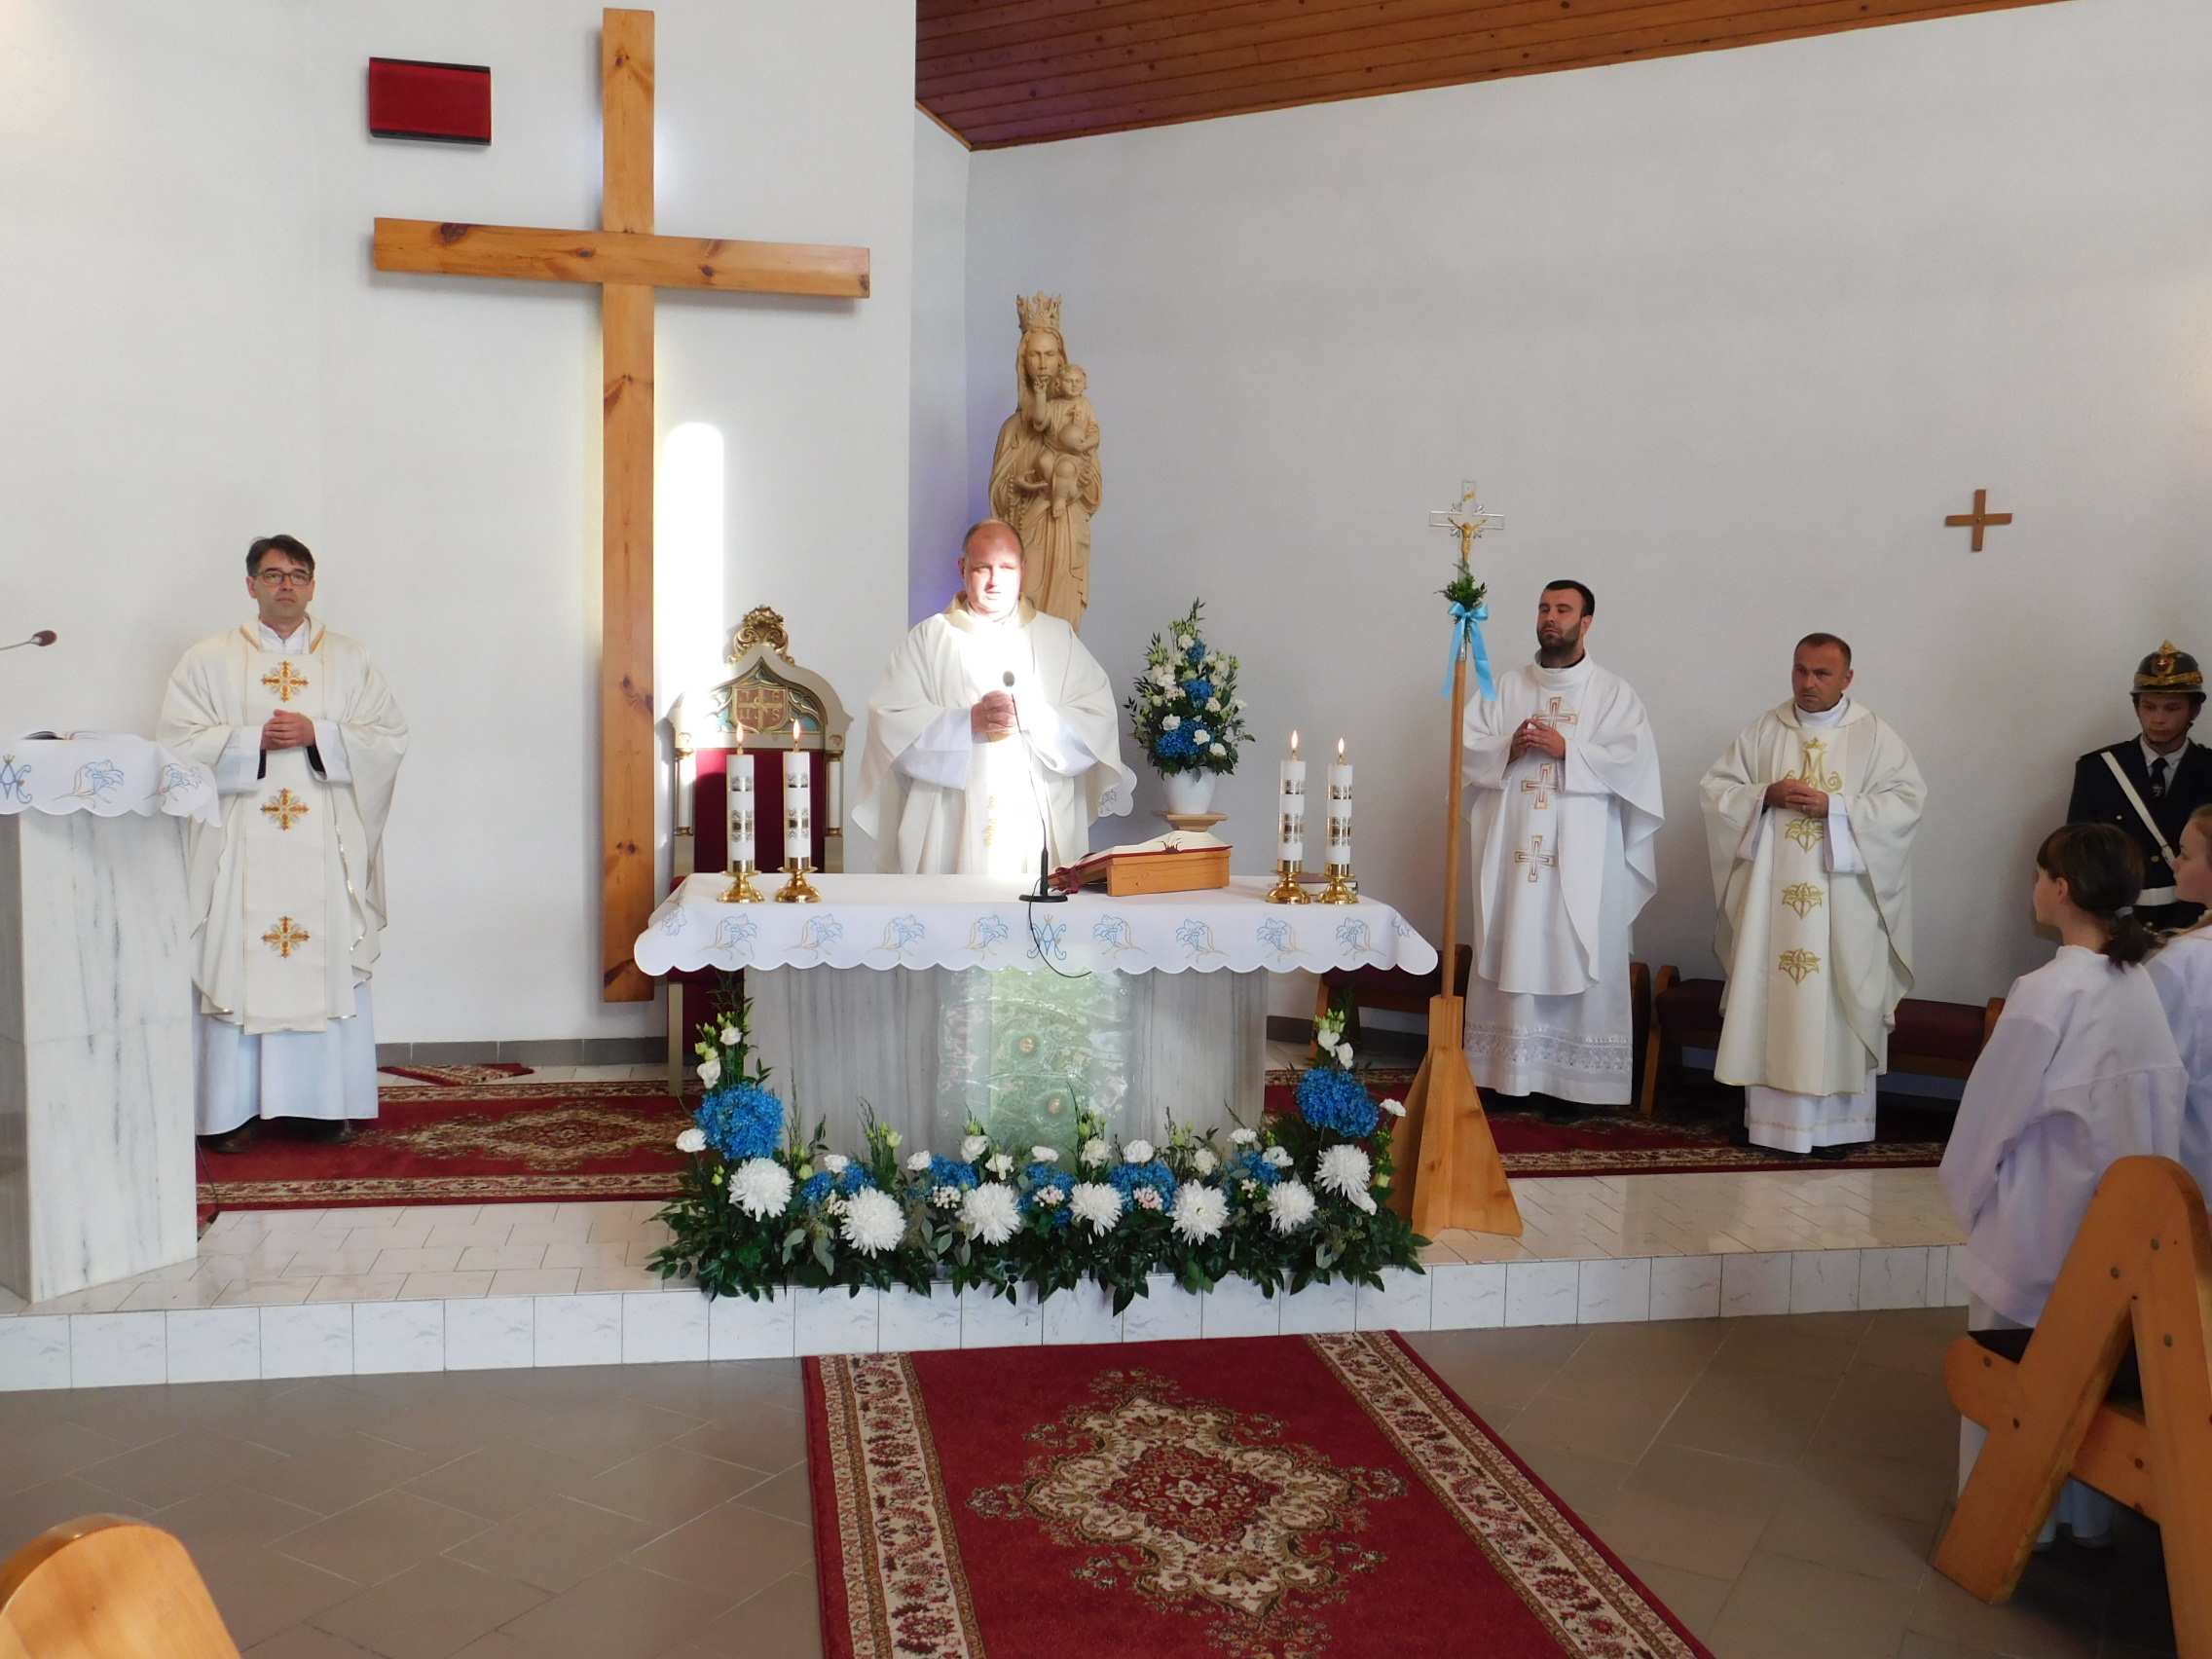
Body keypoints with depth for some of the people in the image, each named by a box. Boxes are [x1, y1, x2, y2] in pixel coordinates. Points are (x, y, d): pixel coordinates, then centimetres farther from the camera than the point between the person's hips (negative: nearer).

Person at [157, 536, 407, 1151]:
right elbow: (178, 740, 0)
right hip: (241, 843, 0)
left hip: (326, 847, 1)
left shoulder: (349, 660, 11)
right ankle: (235, 1107, 4)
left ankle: (331, 1102, 7)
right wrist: (256, 738, -12)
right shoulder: (210, 660, 9)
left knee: (330, 964, 0)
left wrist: (318, 734, -11)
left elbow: (390, 736, 3)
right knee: (237, 965, -3)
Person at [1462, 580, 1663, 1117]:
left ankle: (1569, 1080, 2)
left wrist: (1566, 749, -14)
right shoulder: (1505, 687, 13)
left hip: (1582, 858, -2)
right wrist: (1508, 749, -11)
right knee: (1510, 954, 3)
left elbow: (1634, 761, -7)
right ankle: (1502, 1071, 9)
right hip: (1512, 850, 3)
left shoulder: (1614, 693, 5)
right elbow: (1464, 745, 7)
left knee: (1575, 959, -3)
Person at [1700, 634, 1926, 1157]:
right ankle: (1766, 1114, 10)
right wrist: (1766, 795, -11)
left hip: (1843, 900, -2)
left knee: (1835, 1004, -2)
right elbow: (1714, 789, 7)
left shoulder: (1874, 735, 4)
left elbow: (1908, 799, -5)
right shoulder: (1765, 730, 9)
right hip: (1771, 892, 2)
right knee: (1768, 997, 3)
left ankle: (1832, 1122, 5)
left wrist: (1834, 808, -14)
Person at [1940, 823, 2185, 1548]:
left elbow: (1991, 1111, -15)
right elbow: (2162, 1103, 6)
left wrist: (1965, 1186, 1)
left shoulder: (2049, 992, -22)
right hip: (2117, 1222, 6)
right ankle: (2086, 1511, 32)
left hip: (2038, 1221, -6)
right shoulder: (2141, 986, -2)